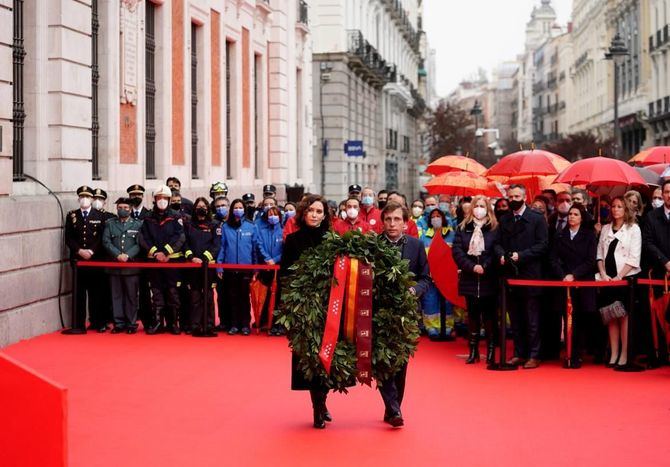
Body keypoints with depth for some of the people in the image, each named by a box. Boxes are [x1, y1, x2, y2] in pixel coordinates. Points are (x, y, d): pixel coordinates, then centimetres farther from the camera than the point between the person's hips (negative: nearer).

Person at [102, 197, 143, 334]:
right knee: (116, 295, 4)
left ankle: (131, 324, 6)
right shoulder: (109, 223, 12)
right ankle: (119, 323, 9)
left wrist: (128, 255, -15)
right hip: (114, 265, 2)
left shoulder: (138, 224, 7)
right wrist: (118, 255, -12)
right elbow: (106, 242, 2)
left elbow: (139, 244, -1)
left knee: (131, 295, 0)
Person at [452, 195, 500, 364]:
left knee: (489, 314, 1)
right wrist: (472, 267, -12)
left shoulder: (495, 228, 2)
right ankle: (473, 350, 10)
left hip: (489, 279, -2)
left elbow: (497, 251, -4)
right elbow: (456, 250, -1)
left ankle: (491, 350, 7)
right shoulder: (462, 228, 8)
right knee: (473, 314, 6)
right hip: (469, 279, 2)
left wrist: (484, 267, -15)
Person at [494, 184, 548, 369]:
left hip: (530, 275, -5)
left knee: (532, 320, 0)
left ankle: (533, 356, 5)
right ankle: (519, 354, 19)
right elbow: (498, 243, 13)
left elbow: (542, 245, -8)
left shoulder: (537, 219, -3)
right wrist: (502, 255, -9)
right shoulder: (504, 220, 12)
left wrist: (521, 255, -16)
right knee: (515, 319, 11)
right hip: (510, 275, 5)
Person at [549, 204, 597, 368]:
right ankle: (570, 355, -1)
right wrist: (563, 276, -8)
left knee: (581, 320, -2)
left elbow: (590, 261, -1)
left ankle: (576, 356, 2)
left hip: (584, 283, -1)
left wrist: (574, 275, -11)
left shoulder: (589, 236, 7)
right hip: (564, 283, 1)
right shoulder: (559, 236, 12)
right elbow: (553, 259, 6)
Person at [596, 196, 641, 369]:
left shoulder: (633, 229, -2)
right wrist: (603, 274, -3)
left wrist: (619, 276, -14)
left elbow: (634, 258, -8)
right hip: (608, 278, 5)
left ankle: (624, 356, 0)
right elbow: (600, 253, 11)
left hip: (626, 278, -4)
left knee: (624, 316, -3)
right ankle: (613, 355, 11)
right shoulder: (605, 229, 13)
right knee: (611, 317, 6)